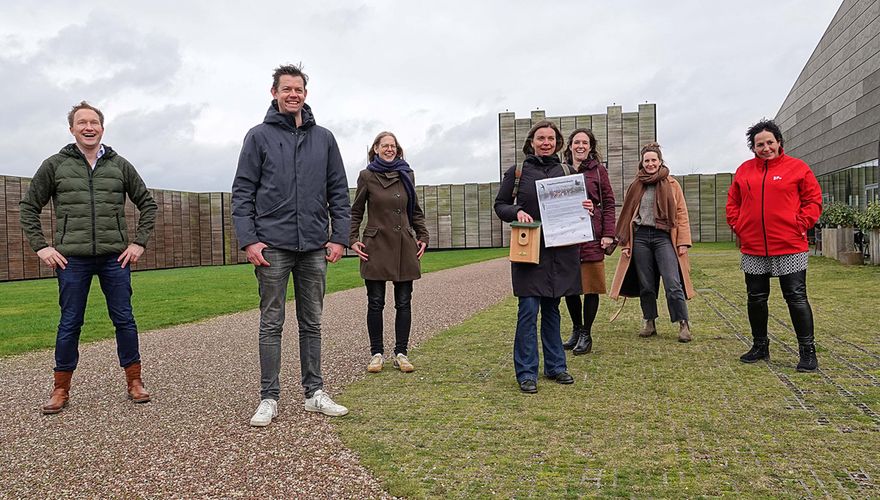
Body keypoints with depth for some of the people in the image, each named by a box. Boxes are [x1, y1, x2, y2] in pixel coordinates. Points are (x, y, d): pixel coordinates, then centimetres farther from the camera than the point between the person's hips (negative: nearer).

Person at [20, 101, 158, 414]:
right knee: (69, 324, 5)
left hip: (115, 258, 1)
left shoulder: (119, 165, 8)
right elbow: (29, 208, 11)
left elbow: (148, 204, 13)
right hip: (72, 259, -1)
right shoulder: (55, 165, 6)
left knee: (124, 320, 4)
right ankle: (61, 389, 16)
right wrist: (40, 247, 1)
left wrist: (139, 242, 4)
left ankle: (134, 382, 14)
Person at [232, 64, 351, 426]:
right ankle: (269, 398, 11)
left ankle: (314, 392, 19)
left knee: (311, 323, 10)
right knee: (271, 324, 3)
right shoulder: (259, 136, 3)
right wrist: (248, 240, -10)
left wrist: (339, 236, 1)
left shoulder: (323, 138, 11)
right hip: (273, 245, -2)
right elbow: (243, 192, 0)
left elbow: (338, 192, 10)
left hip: (314, 246, 3)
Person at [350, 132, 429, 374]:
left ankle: (400, 353, 14)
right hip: (376, 246, -2)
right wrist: (353, 240, -4)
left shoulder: (406, 175, 9)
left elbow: (415, 211, 16)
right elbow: (356, 211, 6)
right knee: (375, 302, 1)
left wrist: (423, 237, 8)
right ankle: (376, 353, 14)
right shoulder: (367, 176, 1)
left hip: (404, 246, 3)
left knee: (403, 302, 4)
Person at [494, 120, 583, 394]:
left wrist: (583, 209, -3)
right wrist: (517, 212, -15)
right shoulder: (517, 172, 1)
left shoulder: (565, 172, 11)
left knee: (552, 309, 13)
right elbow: (500, 205, 5)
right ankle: (526, 373, 3)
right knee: (529, 311, -6)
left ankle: (555, 366, 23)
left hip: (559, 250, 4)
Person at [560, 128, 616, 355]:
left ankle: (586, 334, 11)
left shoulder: (598, 171, 5)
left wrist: (608, 234, -7)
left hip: (591, 235, -3)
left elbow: (609, 203, 2)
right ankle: (576, 329, 24)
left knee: (591, 285, 0)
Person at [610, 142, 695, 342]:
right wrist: (625, 243, 6)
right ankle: (649, 323, 19)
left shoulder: (672, 185, 6)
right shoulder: (635, 186, 12)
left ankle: (684, 324, -3)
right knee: (645, 284, 8)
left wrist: (683, 242, -5)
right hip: (640, 237, 3)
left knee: (673, 283, -11)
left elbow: (681, 214, 2)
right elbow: (627, 215, 12)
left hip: (664, 237, -3)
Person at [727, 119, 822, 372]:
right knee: (756, 298, 12)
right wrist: (738, 226, 3)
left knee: (796, 298, -1)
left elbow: (813, 200, 0)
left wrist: (801, 224, -11)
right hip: (753, 248, 4)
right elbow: (733, 202, 15)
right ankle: (760, 346, 26)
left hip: (790, 247, -4)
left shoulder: (797, 168, -1)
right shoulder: (744, 170, 9)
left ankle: (807, 351, 9)